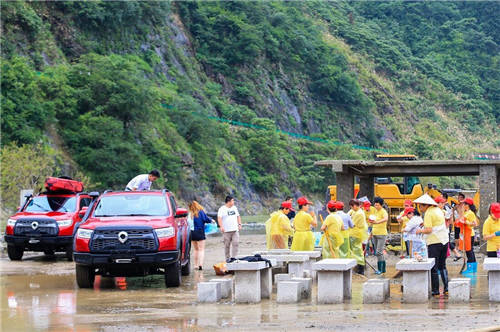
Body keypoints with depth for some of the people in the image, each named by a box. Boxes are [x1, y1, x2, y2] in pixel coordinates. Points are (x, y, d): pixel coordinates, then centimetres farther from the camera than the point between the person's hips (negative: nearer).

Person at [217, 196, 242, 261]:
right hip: (226, 231, -4)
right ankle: (227, 258, 9)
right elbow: (219, 218, -14)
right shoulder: (222, 209, -5)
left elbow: (238, 216, 24)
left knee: (235, 243, -8)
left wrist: (239, 224, 13)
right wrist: (221, 226, -27)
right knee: (227, 245, 0)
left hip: (235, 230, 4)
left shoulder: (234, 208, 15)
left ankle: (235, 257, -8)